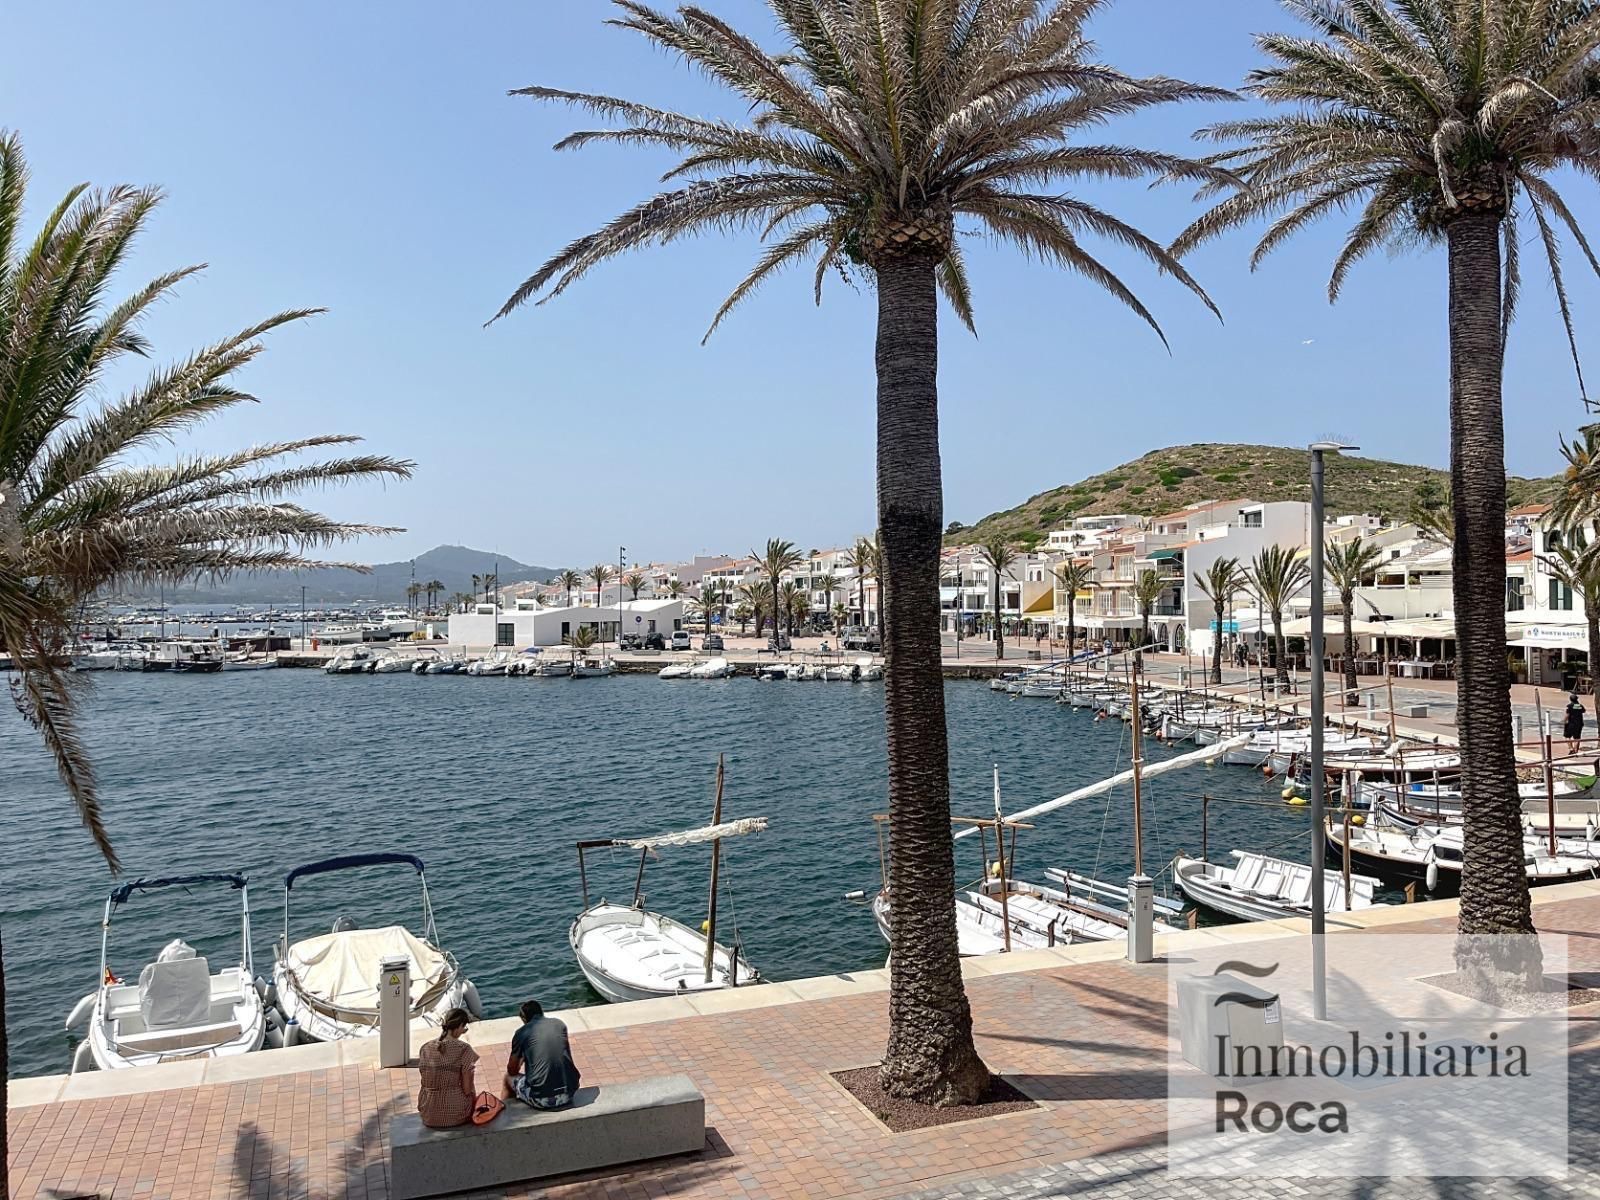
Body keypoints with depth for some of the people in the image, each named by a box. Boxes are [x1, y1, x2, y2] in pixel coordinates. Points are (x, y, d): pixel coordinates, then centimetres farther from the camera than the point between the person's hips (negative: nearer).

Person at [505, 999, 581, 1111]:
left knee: (509, 1077, 25)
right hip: (569, 1093, 3)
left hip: (541, 1099, -3)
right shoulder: (559, 1024, 10)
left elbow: (512, 1070, 11)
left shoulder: (521, 1033, 1)